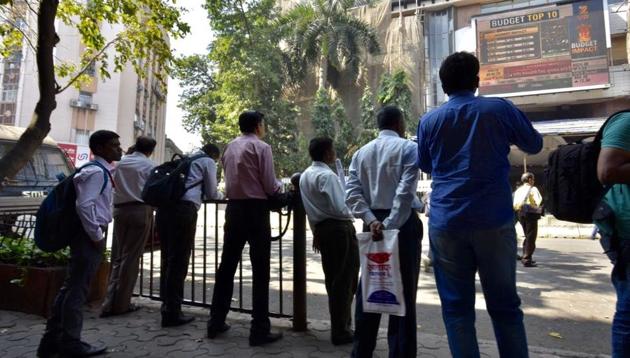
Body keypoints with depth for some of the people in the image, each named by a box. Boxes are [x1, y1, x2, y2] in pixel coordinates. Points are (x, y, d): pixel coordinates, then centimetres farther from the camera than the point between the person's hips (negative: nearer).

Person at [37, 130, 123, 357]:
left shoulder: (102, 170, 15)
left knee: (71, 287, 15)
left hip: (89, 235, 10)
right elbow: (84, 205, -25)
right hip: (89, 236, -10)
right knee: (77, 290, 1)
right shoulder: (97, 171, -16)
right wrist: (97, 236, -17)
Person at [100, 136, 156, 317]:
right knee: (131, 257, 1)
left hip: (120, 209, 4)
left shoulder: (121, 163, 11)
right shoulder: (149, 165, -2)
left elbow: (115, 185, 16)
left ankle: (109, 303, 10)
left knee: (117, 257, 10)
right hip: (140, 210, -4)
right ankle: (121, 304, 7)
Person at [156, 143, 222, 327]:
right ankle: (172, 313, 3)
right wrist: (221, 195, 32)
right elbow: (212, 194, 11)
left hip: (163, 208, 7)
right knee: (179, 261, -3)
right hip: (184, 210, -7)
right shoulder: (208, 162, 11)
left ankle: (167, 307, 23)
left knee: (167, 259, 14)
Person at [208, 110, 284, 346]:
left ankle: (216, 323, 24)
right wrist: (280, 185, 12)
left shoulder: (229, 147, 12)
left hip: (233, 207, 6)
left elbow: (230, 179, 16)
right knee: (260, 271, 0)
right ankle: (260, 330, 6)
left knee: (227, 265, 14)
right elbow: (270, 186, -11)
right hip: (255, 209, -6)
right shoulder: (261, 147, -7)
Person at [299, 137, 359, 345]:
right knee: (345, 281, 3)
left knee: (332, 280, 18)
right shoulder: (327, 175, -17)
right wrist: (350, 215, 1)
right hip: (340, 229, -9)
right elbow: (339, 209, -21)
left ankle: (338, 326, 31)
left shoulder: (305, 175, 10)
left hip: (322, 228, 9)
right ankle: (340, 331, 13)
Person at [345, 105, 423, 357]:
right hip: (402, 223, -4)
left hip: (372, 223, 5)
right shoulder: (408, 148, -2)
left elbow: (352, 193, -2)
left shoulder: (361, 153, 11)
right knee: (403, 292, 3)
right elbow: (405, 192, -15)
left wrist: (371, 220, -10)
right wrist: (391, 225, -17)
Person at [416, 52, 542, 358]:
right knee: (504, 305, 12)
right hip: (494, 220, 0)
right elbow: (535, 145, 17)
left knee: (456, 306, 8)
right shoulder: (500, 109, 1)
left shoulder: (428, 121, 5)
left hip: (446, 223, 1)